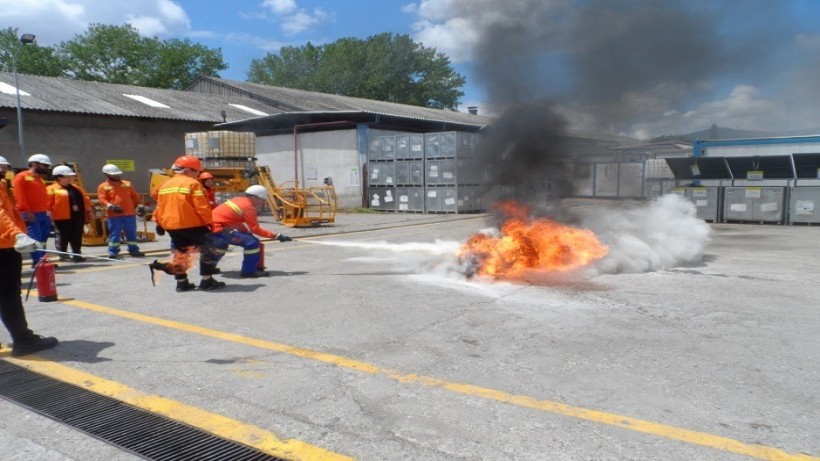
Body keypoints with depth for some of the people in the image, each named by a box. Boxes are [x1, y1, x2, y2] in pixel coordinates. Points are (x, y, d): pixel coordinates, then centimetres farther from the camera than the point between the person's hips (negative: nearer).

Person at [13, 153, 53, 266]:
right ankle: (38, 262, -10)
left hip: (43, 214, 9)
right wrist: (27, 212, -19)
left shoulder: (39, 179, 22)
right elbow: (19, 196, -13)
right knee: (35, 239, -11)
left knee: (42, 240, 10)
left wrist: (47, 211, 17)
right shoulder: (21, 177, -5)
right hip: (31, 215, -9)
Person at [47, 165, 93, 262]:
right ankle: (63, 255, 10)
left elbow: (85, 199, 20)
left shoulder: (76, 188, 18)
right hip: (62, 218, -6)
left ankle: (77, 254, 11)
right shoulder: (52, 189, -3)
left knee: (77, 237, 6)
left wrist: (89, 210, 15)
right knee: (63, 237, 1)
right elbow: (49, 203, -9)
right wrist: (50, 214, -14)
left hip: (78, 217, 6)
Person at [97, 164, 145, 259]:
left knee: (131, 233, 9)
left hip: (130, 213, 4)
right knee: (114, 234, -1)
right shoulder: (103, 186, 2)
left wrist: (138, 205, 15)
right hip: (114, 215, -3)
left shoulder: (127, 184, 15)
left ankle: (133, 250, 18)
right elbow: (102, 199, -8)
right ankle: (113, 252, 6)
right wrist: (110, 206, -23)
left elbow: (134, 196, 20)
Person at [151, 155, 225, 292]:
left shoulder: (165, 185, 14)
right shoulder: (193, 183, -8)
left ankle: (181, 282, 19)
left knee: (180, 252, 18)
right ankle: (207, 281, 2)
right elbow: (201, 207, -13)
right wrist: (209, 222, -8)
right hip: (192, 224, -7)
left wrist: (159, 223, 23)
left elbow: (159, 206, 16)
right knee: (208, 249, 2)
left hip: (170, 225, 7)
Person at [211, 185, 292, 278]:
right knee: (252, 242, -12)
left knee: (223, 242, 40)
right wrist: (277, 236, -11)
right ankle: (248, 271, -4)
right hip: (218, 230, -10)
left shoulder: (238, 200, 13)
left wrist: (247, 230, 20)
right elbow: (256, 229, -12)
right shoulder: (248, 206, -13)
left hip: (210, 226, 10)